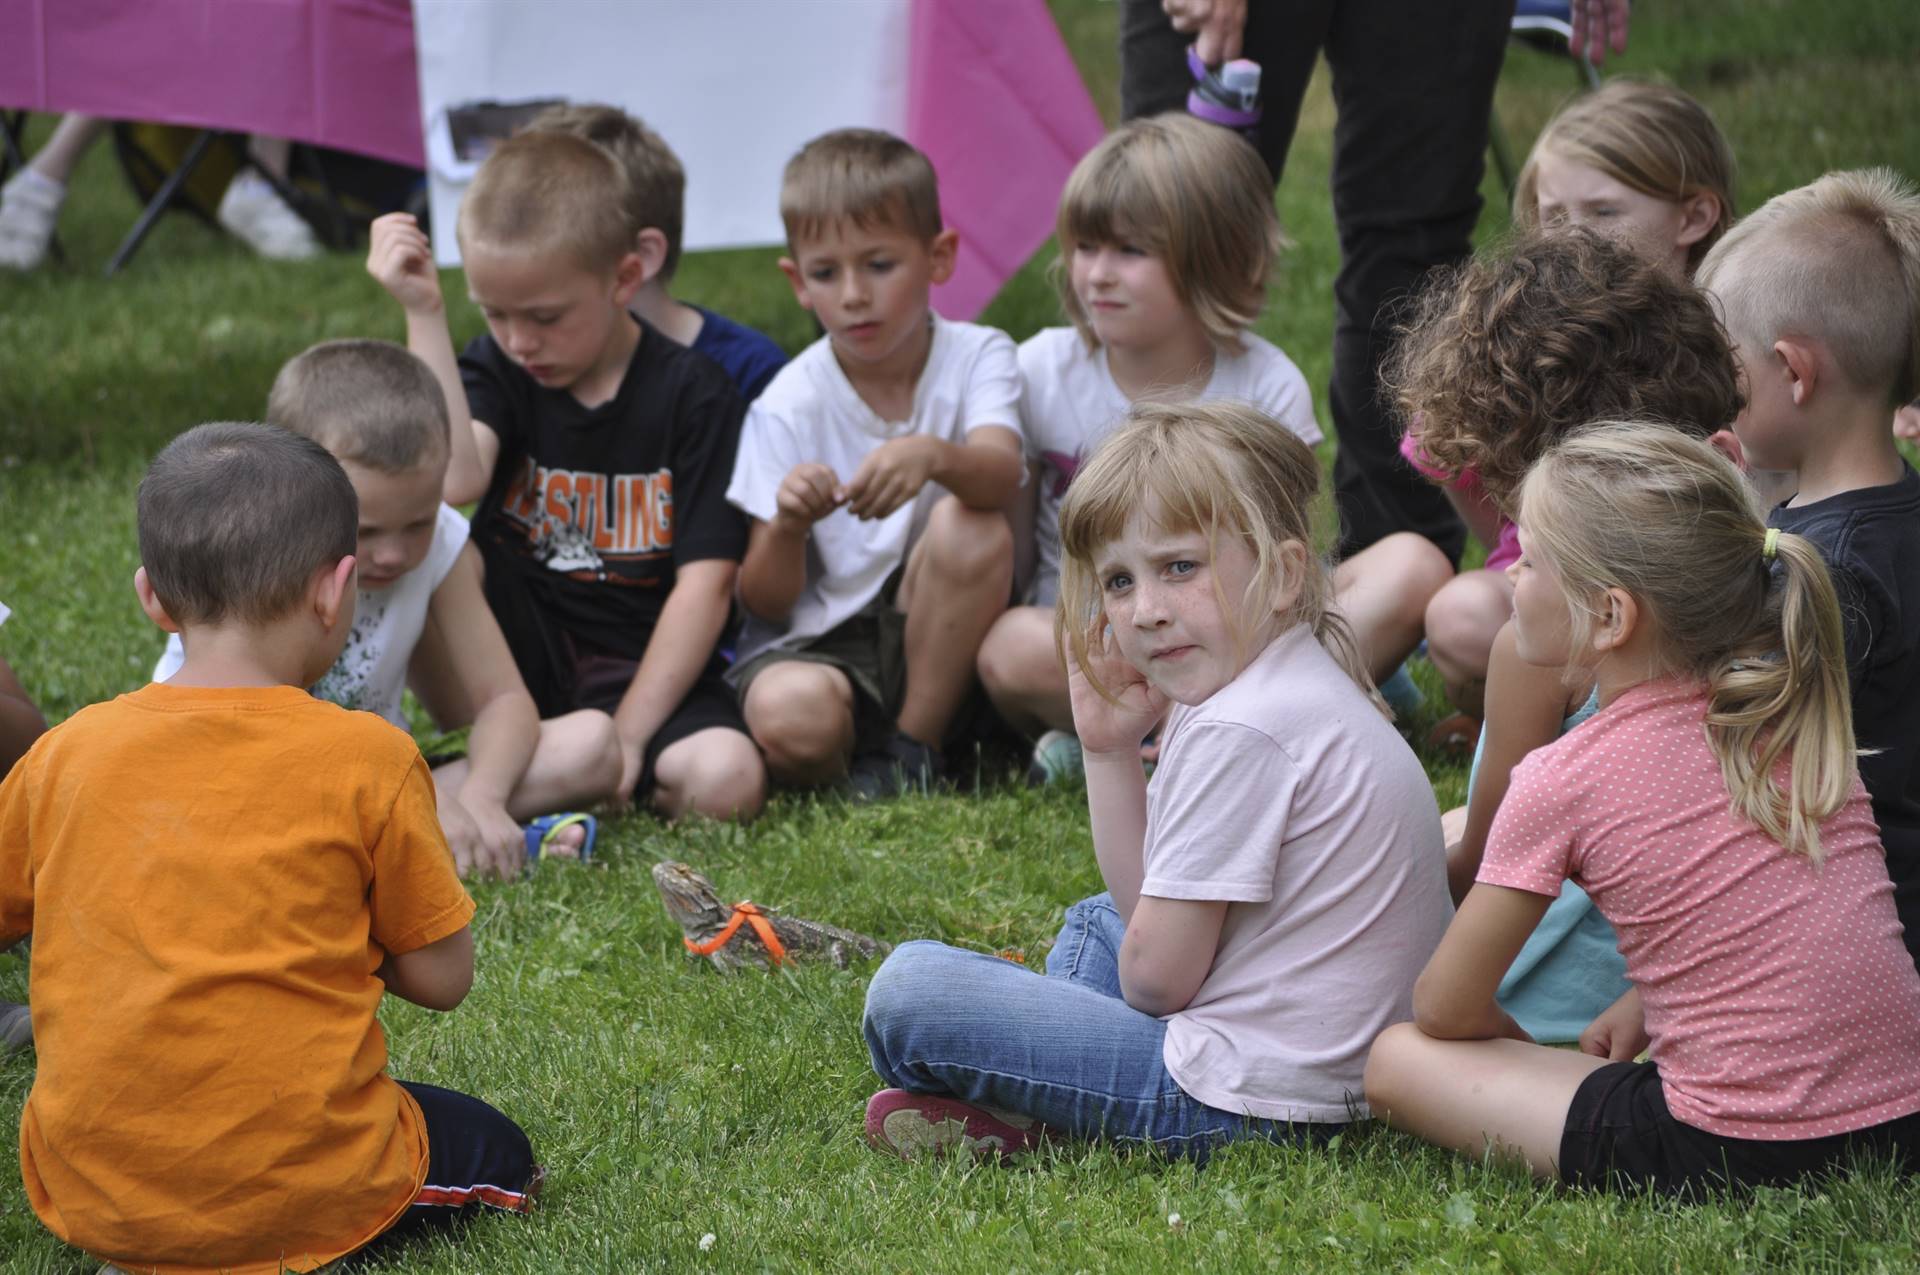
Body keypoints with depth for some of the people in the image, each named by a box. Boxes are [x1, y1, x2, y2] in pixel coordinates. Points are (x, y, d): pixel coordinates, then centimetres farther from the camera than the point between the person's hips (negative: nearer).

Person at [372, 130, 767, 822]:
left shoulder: (694, 394, -6)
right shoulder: (496, 369, 2)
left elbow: (706, 583, -11)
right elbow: (453, 479, -21)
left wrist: (626, 734, -19)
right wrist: (425, 313, -20)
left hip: (646, 665, -2)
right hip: (519, 652, 2)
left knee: (726, 782, -33)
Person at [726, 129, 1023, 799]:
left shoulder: (976, 356, -4)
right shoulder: (789, 405, -5)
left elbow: (999, 472, -27)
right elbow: (765, 600, -7)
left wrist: (934, 456, -51)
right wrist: (788, 524, -30)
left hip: (928, 635, 2)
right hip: (814, 645, -2)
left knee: (974, 529, -29)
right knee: (789, 718, -37)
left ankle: (912, 749, -14)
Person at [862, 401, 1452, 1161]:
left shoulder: (1242, 732, -21)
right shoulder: (1290, 693, 13)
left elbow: (1157, 975, -17)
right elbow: (1147, 906, 15)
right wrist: (1110, 751, 6)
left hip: (1246, 1102, -11)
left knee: (908, 990, -13)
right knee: (1096, 920, 37)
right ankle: (1040, 1099, 15)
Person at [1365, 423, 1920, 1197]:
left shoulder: (1563, 782, -9)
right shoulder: (1803, 709, 5)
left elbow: (1444, 1008, 3)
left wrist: (1537, 1050, 22)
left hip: (1734, 1156, -6)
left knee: (1396, 1059, 7)